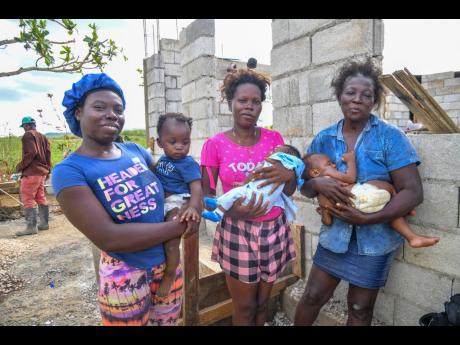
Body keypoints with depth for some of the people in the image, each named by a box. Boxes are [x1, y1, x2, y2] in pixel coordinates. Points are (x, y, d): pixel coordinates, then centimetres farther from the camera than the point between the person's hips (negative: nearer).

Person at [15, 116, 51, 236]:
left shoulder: (28, 135, -5)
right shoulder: (42, 136, 19)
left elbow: (31, 153, -18)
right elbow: (48, 153, 14)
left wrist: (20, 166, -10)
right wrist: (47, 170, 16)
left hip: (31, 172, -9)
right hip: (42, 172, 9)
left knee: (27, 199, -7)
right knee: (41, 198, 13)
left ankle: (31, 226, -10)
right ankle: (44, 223, 16)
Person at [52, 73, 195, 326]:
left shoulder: (135, 151, -1)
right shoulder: (69, 171, -16)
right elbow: (108, 238, -24)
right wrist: (179, 227, -19)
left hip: (169, 263, 5)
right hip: (125, 277, -5)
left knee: (169, 322, 23)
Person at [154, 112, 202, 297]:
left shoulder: (188, 163, -12)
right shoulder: (162, 160, 11)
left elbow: (196, 187, -21)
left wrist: (193, 207, -37)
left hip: (178, 203, -8)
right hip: (161, 203, 8)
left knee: (171, 241, -18)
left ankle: (170, 274, 5)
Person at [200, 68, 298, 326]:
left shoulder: (274, 138, 0)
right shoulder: (215, 145, -7)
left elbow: (289, 191, 1)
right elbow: (206, 195, -4)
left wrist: (289, 175, -21)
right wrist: (231, 209, -23)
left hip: (275, 230, 3)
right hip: (237, 233, -2)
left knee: (262, 303, 19)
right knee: (245, 308, 12)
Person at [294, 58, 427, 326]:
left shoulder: (390, 137, -11)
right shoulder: (324, 139, -2)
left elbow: (413, 192, -15)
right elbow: (304, 186, 1)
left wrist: (368, 219, -24)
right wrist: (317, 184, -22)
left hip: (375, 239, -2)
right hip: (335, 233, 2)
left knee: (360, 308, 16)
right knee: (313, 296, 12)